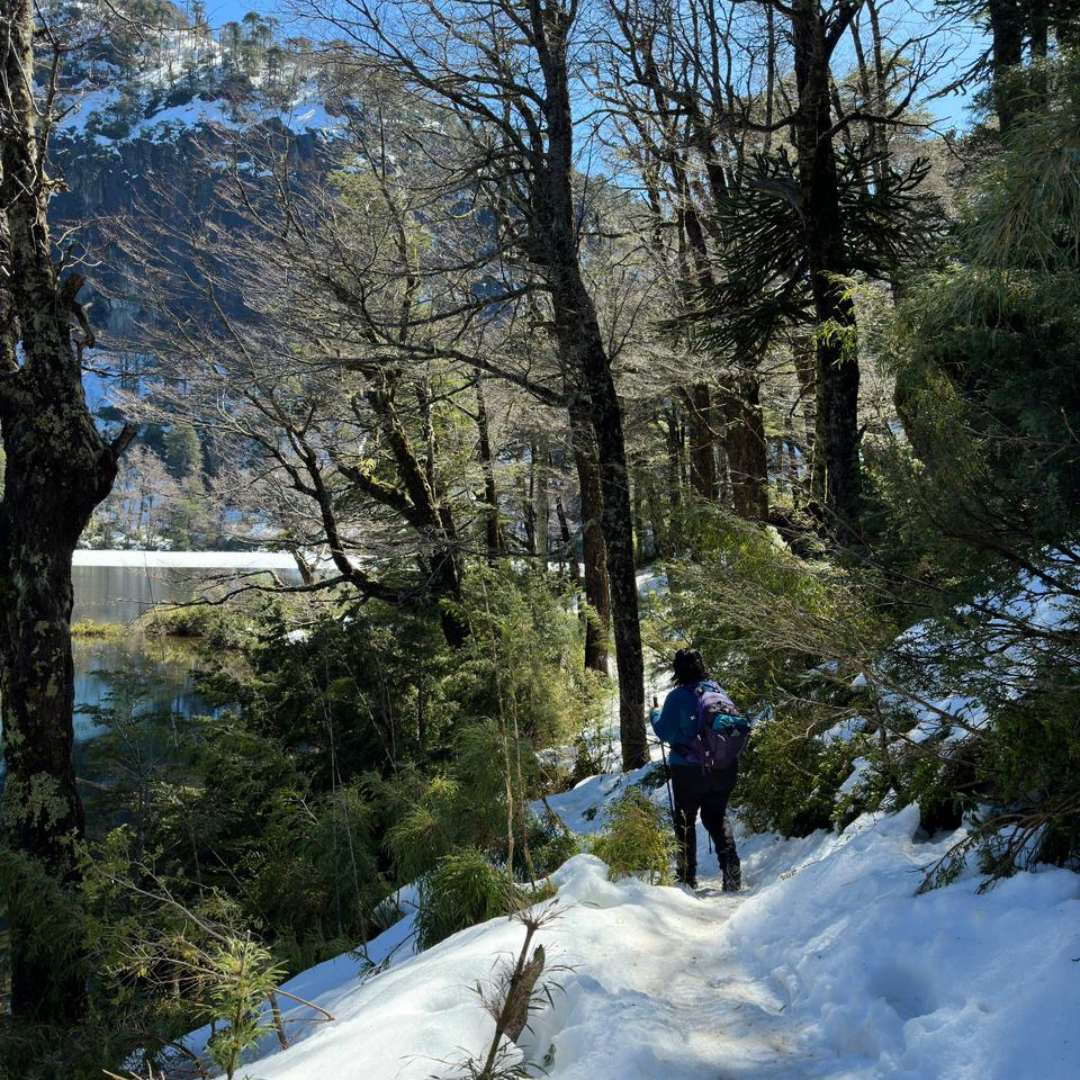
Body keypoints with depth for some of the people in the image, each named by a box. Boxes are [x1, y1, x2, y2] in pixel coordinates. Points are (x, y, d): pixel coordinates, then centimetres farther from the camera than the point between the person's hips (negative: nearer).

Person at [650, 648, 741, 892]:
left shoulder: (677, 696, -14)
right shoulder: (717, 690, 0)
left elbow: (665, 733, -10)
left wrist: (655, 714, 7)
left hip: (688, 770, -4)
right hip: (724, 768, 4)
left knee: (685, 821, 13)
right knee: (717, 816, 19)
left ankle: (688, 877, 16)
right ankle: (731, 866, 3)